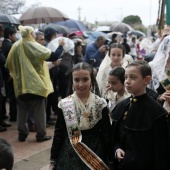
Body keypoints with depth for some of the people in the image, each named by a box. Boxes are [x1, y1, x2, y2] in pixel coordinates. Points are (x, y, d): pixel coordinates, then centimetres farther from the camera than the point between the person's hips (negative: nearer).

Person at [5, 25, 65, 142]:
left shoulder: (16, 46, 2)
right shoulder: (34, 47, -12)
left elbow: (9, 64, 8)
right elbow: (53, 56, -14)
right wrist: (61, 46, 0)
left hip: (21, 84, 5)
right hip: (36, 83, -5)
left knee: (22, 111, 12)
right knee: (39, 111, 3)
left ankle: (22, 134, 14)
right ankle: (41, 134, 5)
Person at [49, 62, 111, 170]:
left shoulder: (100, 104, -5)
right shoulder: (64, 105, -3)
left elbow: (106, 134, -1)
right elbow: (59, 134, 2)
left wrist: (108, 160, -2)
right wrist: (53, 160, 1)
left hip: (94, 155, 0)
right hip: (69, 156, 1)